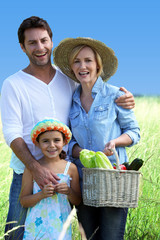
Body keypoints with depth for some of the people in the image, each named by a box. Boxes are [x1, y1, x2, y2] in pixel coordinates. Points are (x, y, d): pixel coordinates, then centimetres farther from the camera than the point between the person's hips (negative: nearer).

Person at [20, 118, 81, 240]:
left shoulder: (70, 168, 2)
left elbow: (77, 201, 9)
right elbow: (23, 201, -1)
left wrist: (69, 192, -12)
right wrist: (42, 194, -17)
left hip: (60, 227, 1)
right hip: (36, 227, -1)